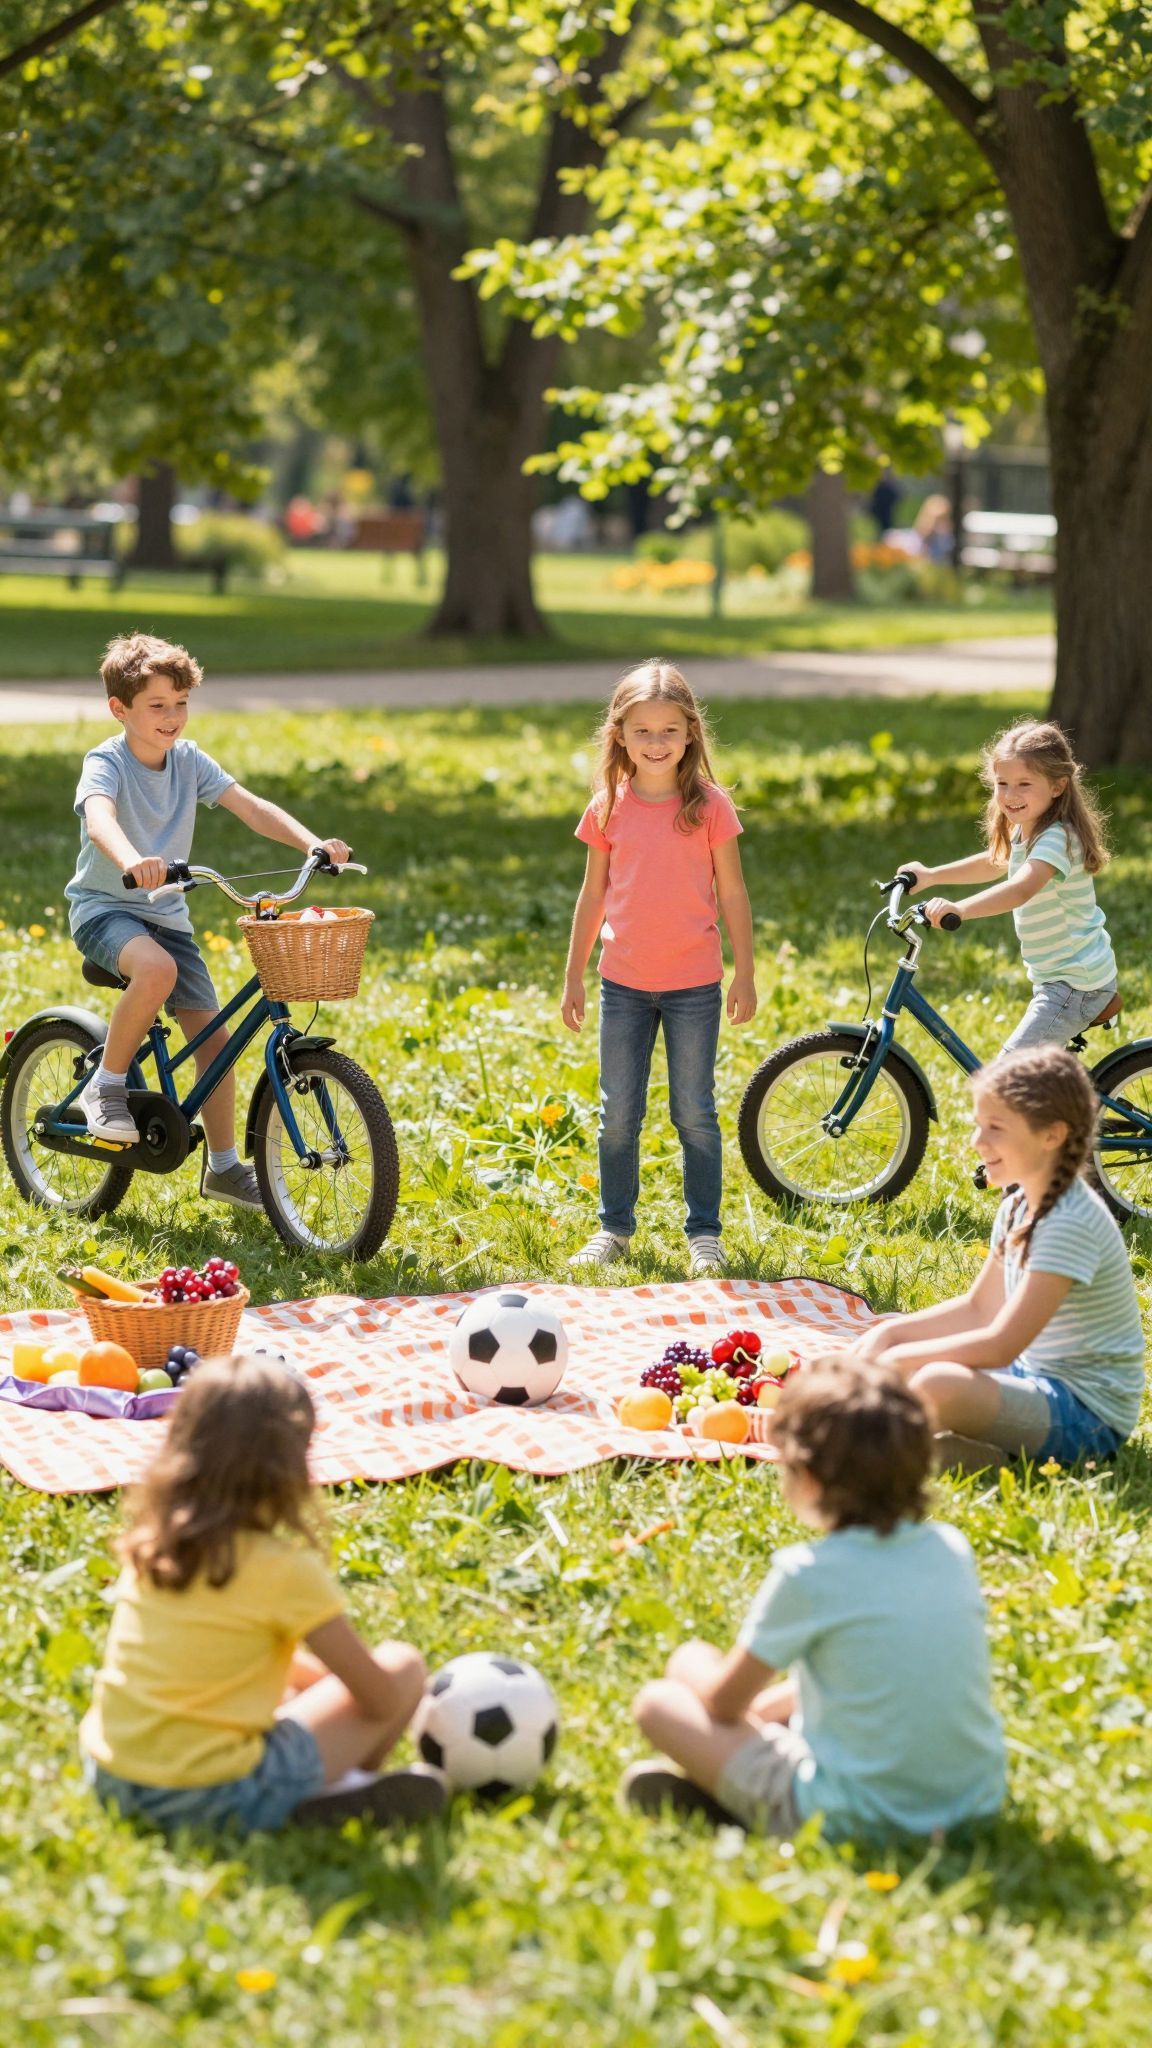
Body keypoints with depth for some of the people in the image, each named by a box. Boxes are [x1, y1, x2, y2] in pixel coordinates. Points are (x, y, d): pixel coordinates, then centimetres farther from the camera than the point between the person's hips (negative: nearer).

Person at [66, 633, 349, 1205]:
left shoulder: (189, 760, 0)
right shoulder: (106, 763, -17)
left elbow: (251, 807, -8)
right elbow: (99, 818, -38)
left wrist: (312, 843, -25)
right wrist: (131, 861, -60)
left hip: (166, 916, 6)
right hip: (103, 907, -6)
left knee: (213, 1036, -1)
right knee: (157, 969, -38)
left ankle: (222, 1166, 14)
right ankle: (105, 1087, -16)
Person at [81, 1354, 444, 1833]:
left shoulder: (148, 1542, 6)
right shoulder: (285, 1569, -13)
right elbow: (379, 1699, -5)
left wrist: (319, 1675, 24)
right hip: (218, 1799, -7)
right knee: (403, 1665, 5)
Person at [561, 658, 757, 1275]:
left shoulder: (709, 806, -6)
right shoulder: (608, 807, 1)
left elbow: (732, 894, -1)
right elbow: (593, 895, 8)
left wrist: (745, 974, -2)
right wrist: (572, 977, 9)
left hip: (693, 985, -2)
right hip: (623, 984, 2)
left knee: (695, 1113, 5)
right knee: (618, 1114, 9)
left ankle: (704, 1233, 15)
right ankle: (615, 1227, 22)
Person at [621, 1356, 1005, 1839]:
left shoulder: (808, 1574, -15)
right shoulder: (952, 1550, 2)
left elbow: (725, 1702, -2)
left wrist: (698, 1669, 21)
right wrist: (769, 1703, 23)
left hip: (852, 1815, -6)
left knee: (658, 1702, 7)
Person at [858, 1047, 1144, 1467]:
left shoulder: (1070, 1225, -23)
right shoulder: (1018, 1206, 6)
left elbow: (1000, 1346, -26)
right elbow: (978, 1308, 17)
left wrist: (901, 1359, -17)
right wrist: (891, 1334, 4)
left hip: (1089, 1416, -10)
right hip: (1034, 1377, 10)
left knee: (939, 1384, -34)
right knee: (883, 1339, 10)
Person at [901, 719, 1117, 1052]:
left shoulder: (1057, 838, -24)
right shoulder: (1024, 831, 6)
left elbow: (1021, 889, -41)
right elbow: (995, 863, 25)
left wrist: (959, 909, -54)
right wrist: (931, 876, 16)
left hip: (1074, 981, -10)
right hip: (1054, 975, 10)